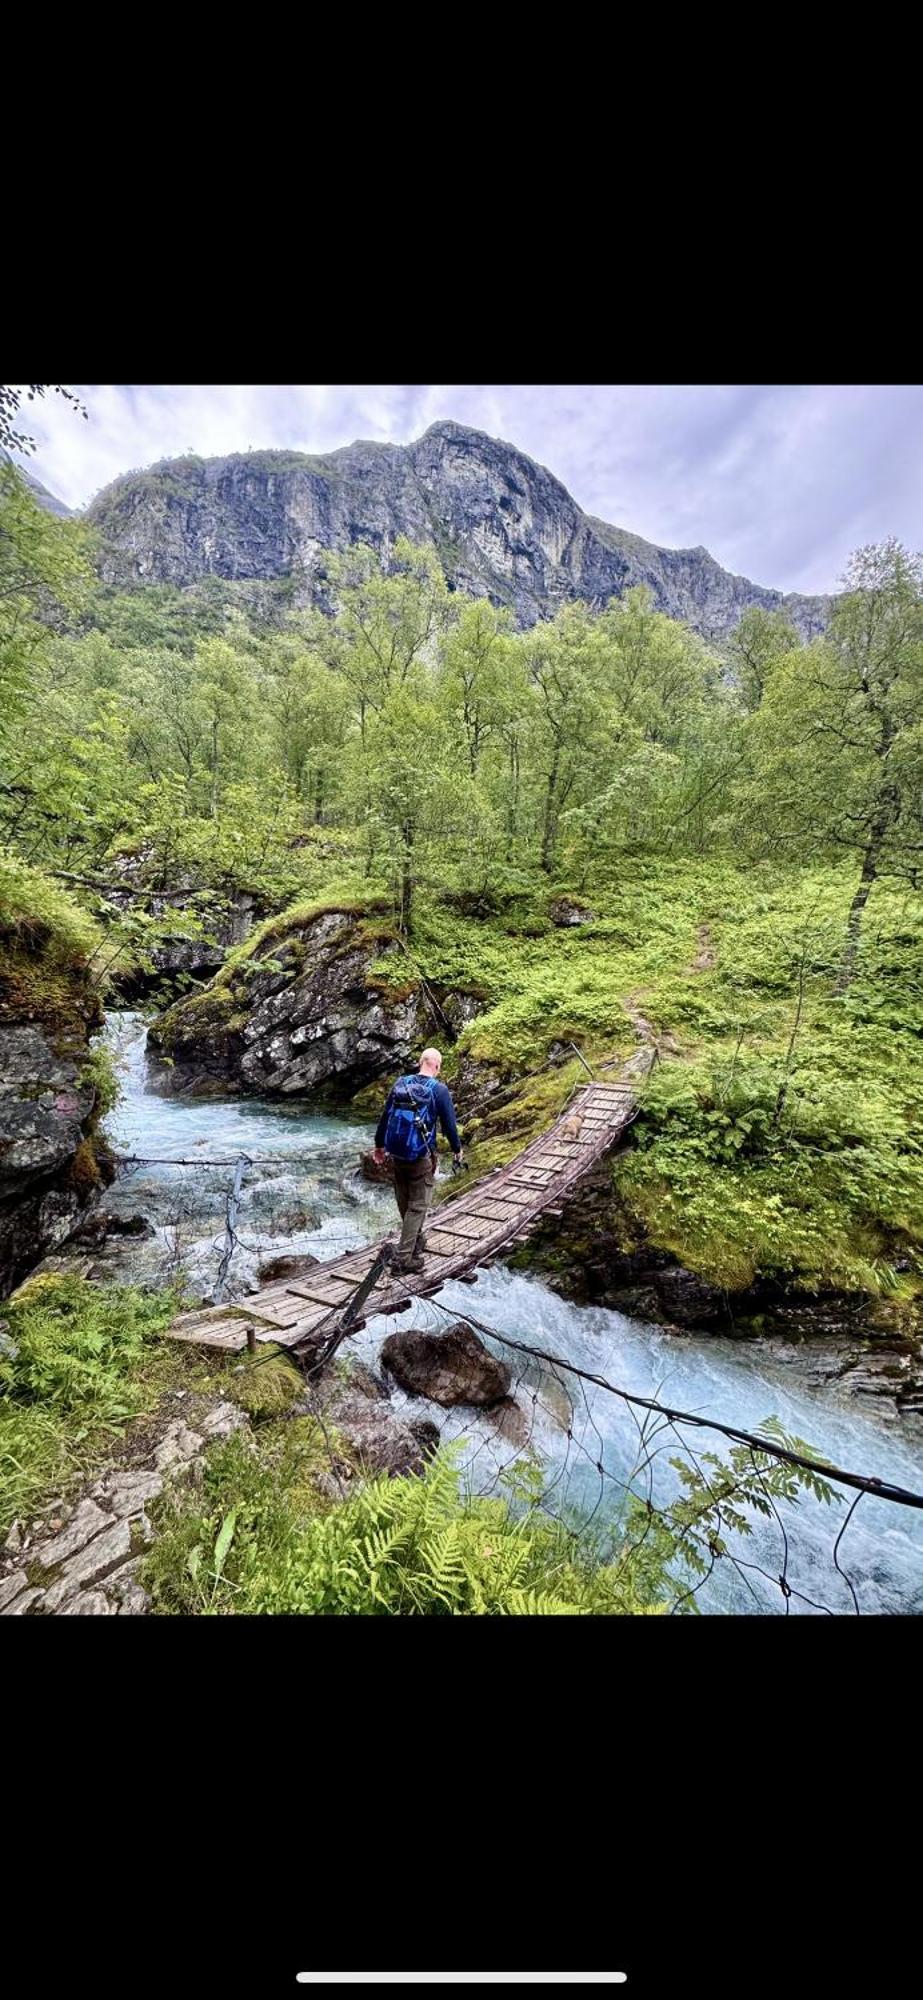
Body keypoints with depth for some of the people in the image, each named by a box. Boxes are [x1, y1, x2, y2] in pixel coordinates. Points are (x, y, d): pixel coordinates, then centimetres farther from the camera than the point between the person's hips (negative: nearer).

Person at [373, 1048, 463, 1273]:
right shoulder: (439, 1090, -12)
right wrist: (457, 1149, 10)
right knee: (417, 1206, 5)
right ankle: (403, 1258, 4)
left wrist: (379, 1145, 20)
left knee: (404, 1202, 20)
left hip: (397, 1154, 6)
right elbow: (449, 1124, -7)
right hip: (421, 1157, -5)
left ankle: (416, 1240, 40)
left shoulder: (400, 1084, 1)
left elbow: (385, 1117, 8)